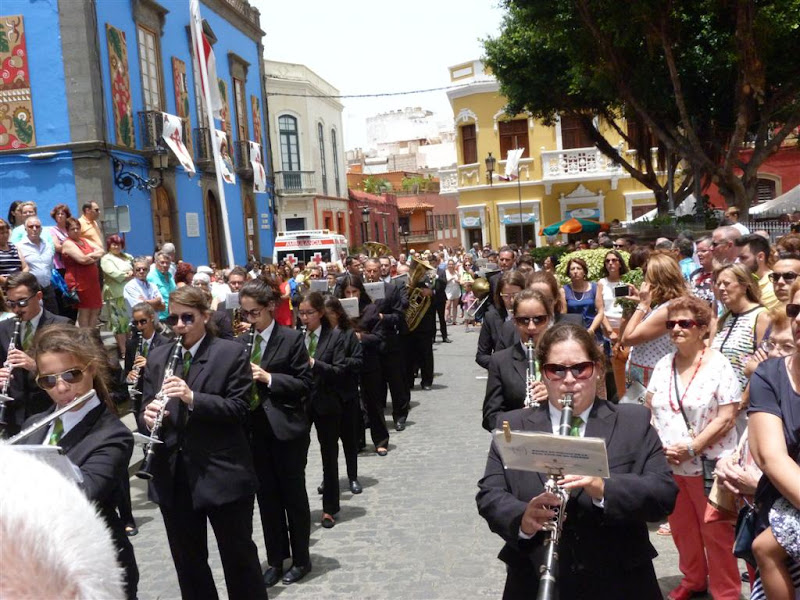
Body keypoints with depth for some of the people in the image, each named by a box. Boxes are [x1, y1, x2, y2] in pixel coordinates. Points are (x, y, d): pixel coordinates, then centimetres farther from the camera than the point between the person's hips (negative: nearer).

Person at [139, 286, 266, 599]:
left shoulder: (231, 353, -5)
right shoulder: (157, 357, 10)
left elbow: (240, 408, -12)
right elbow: (145, 407, 11)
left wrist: (193, 398, -25)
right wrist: (148, 416, -13)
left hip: (223, 474, -4)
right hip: (173, 476, 5)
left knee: (239, 555, 8)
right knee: (187, 561, 17)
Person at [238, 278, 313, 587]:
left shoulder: (292, 338, -7)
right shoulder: (242, 341, 8)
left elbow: (304, 384, -10)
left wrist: (268, 378, -21)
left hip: (287, 428, -4)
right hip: (256, 429, 5)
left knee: (293, 493, 7)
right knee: (267, 496, 12)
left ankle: (301, 558, 22)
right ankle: (275, 559, 24)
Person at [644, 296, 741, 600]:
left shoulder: (718, 364, -10)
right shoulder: (663, 365, 5)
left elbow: (726, 418, -15)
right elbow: (649, 409, 8)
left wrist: (691, 448, -19)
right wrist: (659, 445, -8)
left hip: (709, 464, -5)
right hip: (668, 464, 5)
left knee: (716, 532, 5)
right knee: (681, 528, 17)